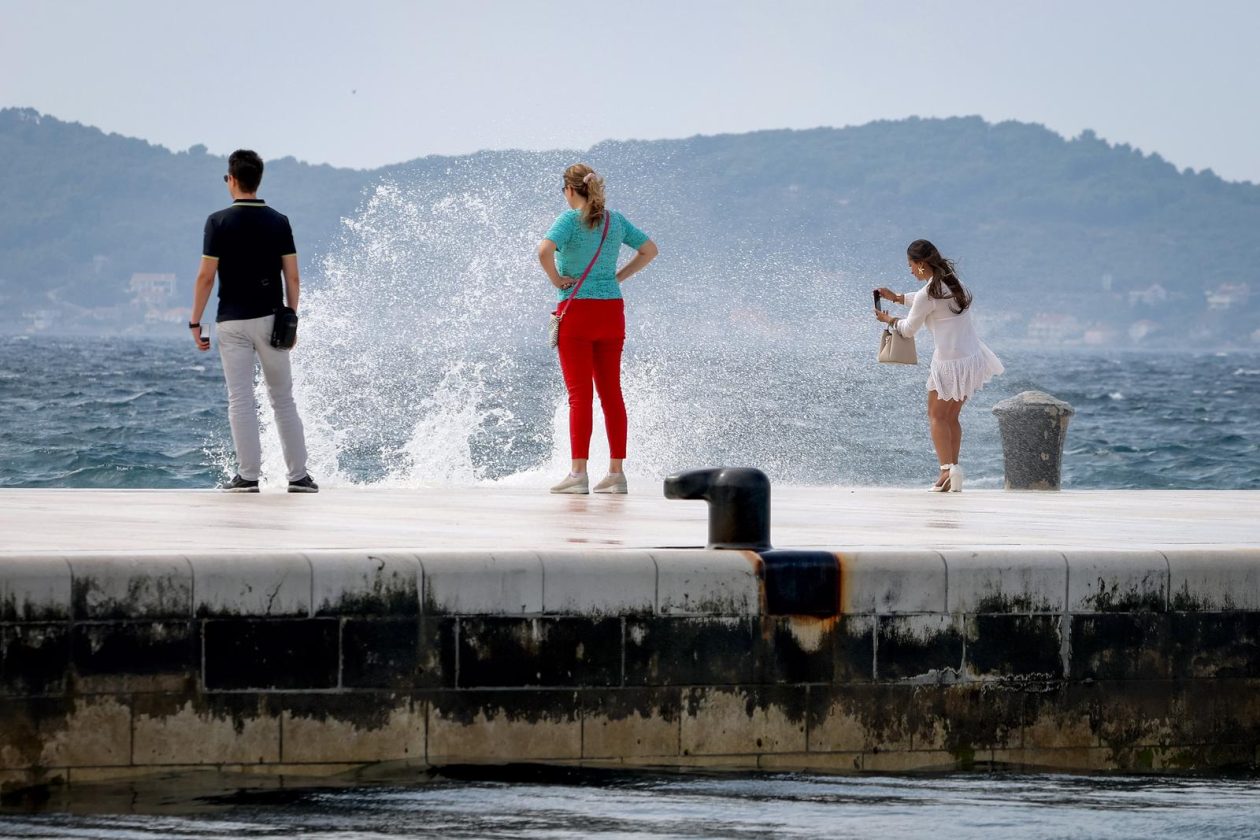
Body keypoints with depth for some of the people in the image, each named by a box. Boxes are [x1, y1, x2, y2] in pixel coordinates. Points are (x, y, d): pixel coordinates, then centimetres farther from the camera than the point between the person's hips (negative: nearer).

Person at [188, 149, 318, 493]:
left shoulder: (219, 222, -6)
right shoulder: (279, 222, 2)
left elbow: (206, 277, -7)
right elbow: (292, 277, 1)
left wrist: (195, 322, 0)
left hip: (233, 321, -3)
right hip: (271, 319, 3)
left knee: (241, 401, 0)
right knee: (283, 399, 9)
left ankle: (248, 475, -3)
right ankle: (298, 475, 9)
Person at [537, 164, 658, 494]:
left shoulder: (571, 219, -9)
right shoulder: (615, 219, 9)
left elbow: (545, 250, -26)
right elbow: (650, 249, 17)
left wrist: (556, 279, -10)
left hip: (577, 309, -5)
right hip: (612, 309, 5)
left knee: (579, 394, -6)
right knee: (611, 393, 7)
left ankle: (578, 472, -10)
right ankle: (616, 472, 7)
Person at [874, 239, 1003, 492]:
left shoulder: (928, 294, -15)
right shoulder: (952, 282, 9)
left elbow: (909, 329, 0)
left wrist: (889, 319, 19)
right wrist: (897, 297, 37)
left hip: (949, 362, -8)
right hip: (972, 357, 8)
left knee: (937, 416, 4)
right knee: (951, 417, 15)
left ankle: (948, 469, -9)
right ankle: (952, 470, 12)